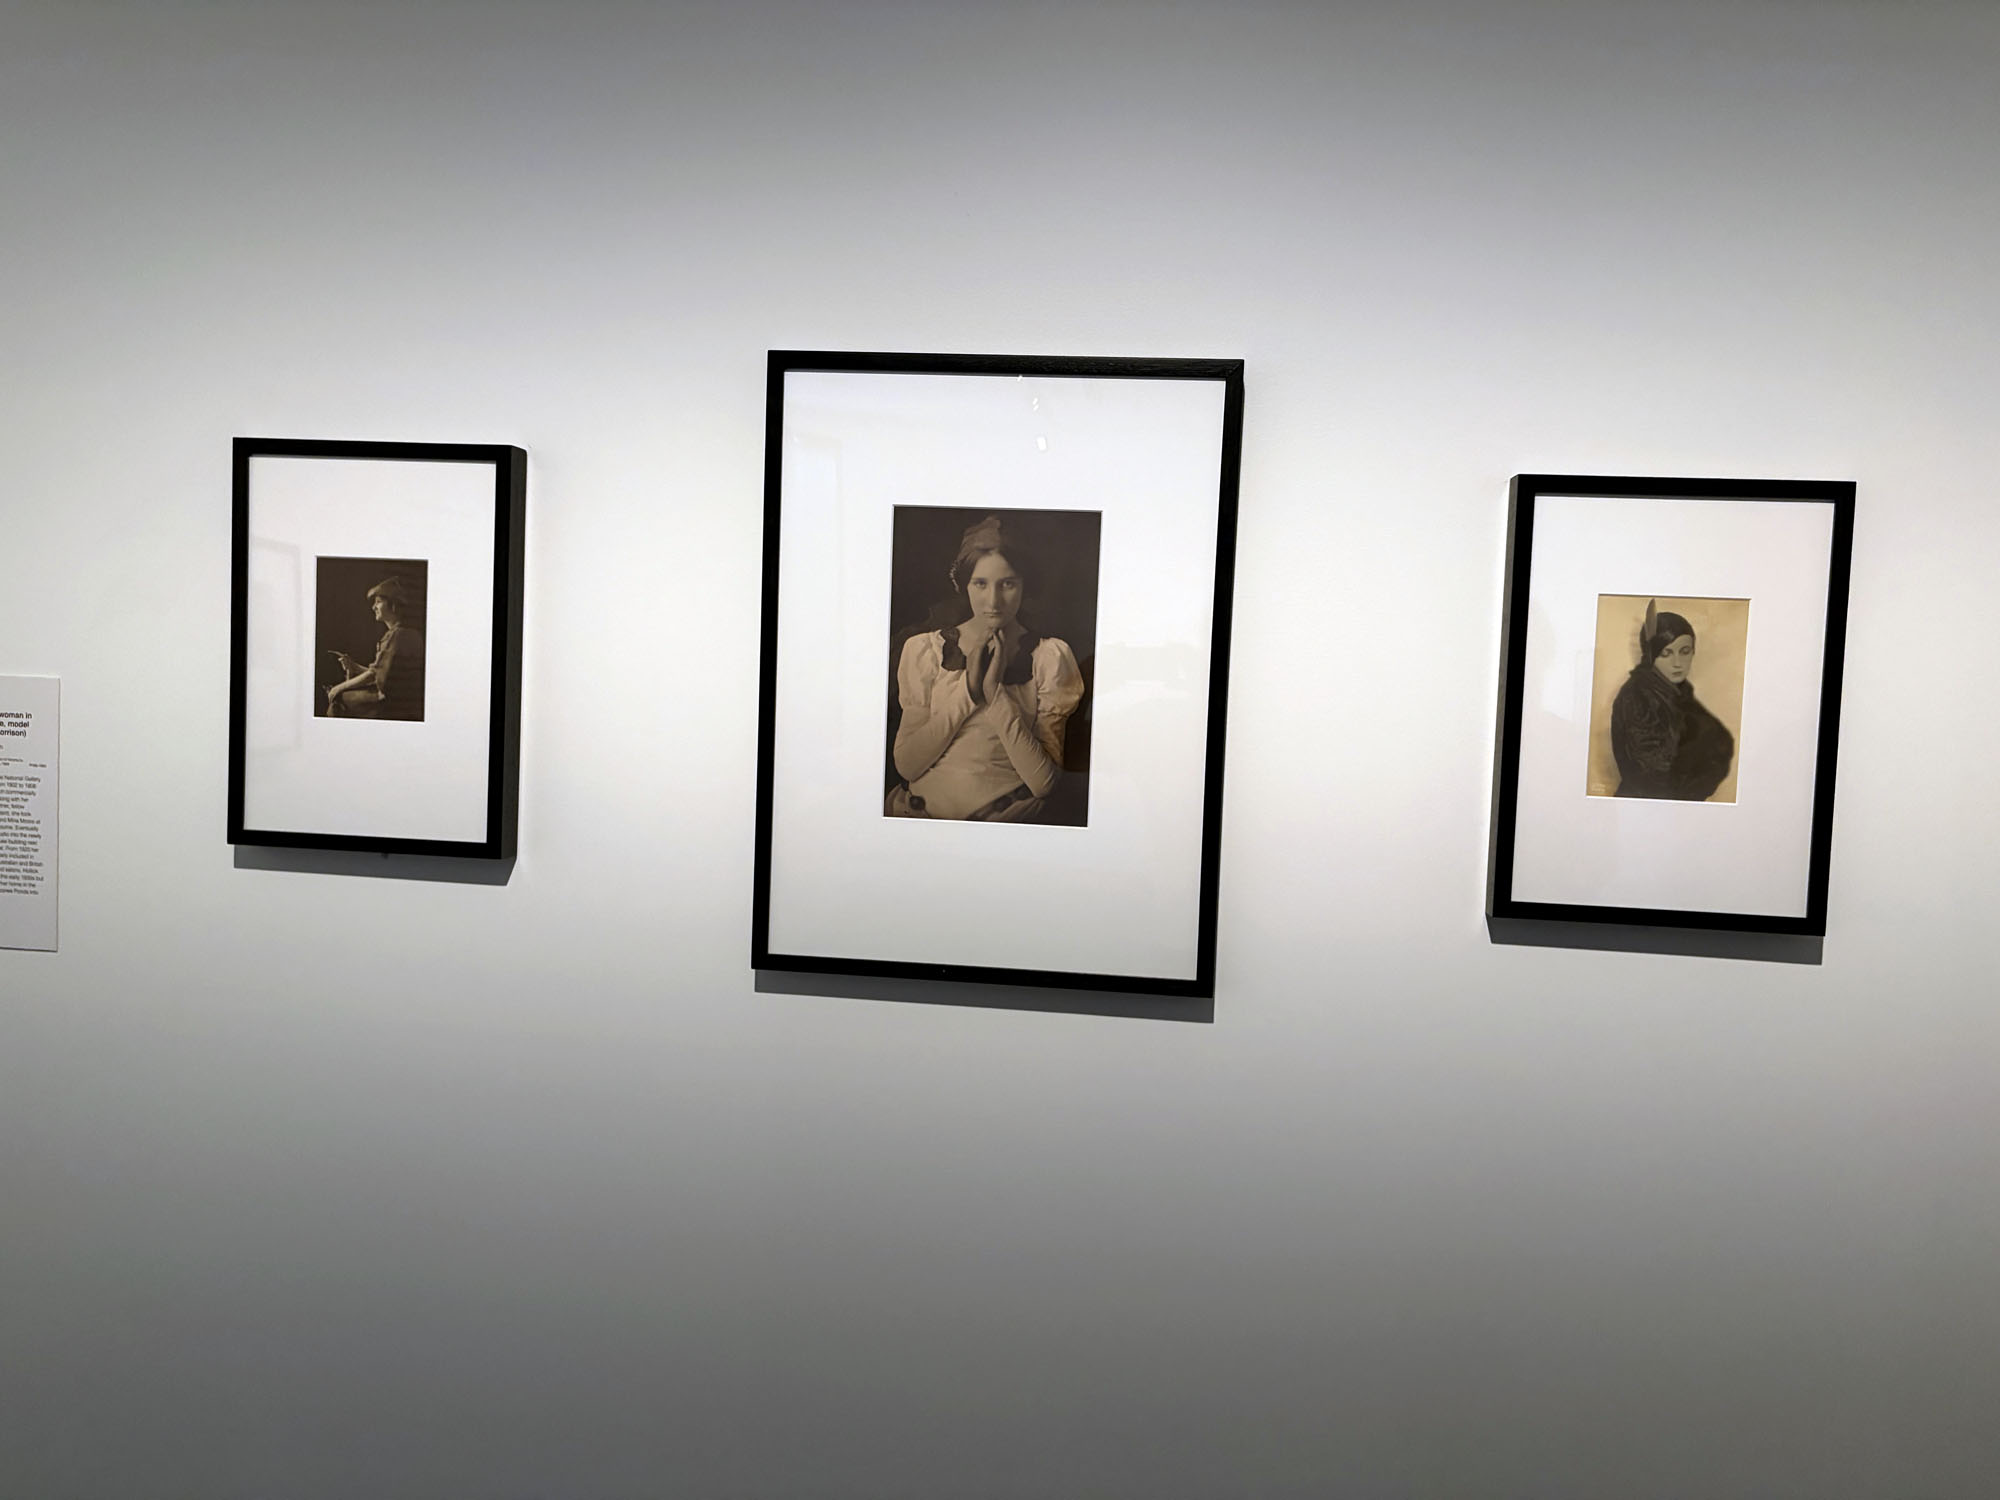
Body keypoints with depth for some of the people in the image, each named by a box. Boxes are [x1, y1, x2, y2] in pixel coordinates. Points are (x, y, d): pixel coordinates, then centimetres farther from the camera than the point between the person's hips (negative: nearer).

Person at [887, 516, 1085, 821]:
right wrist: (968, 689, -11)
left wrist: (995, 692, -14)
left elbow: (1043, 782, -6)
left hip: (1005, 818, -2)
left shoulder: (1049, 658, 1)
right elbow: (906, 764, -2)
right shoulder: (924, 649, 6)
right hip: (920, 811, 2)